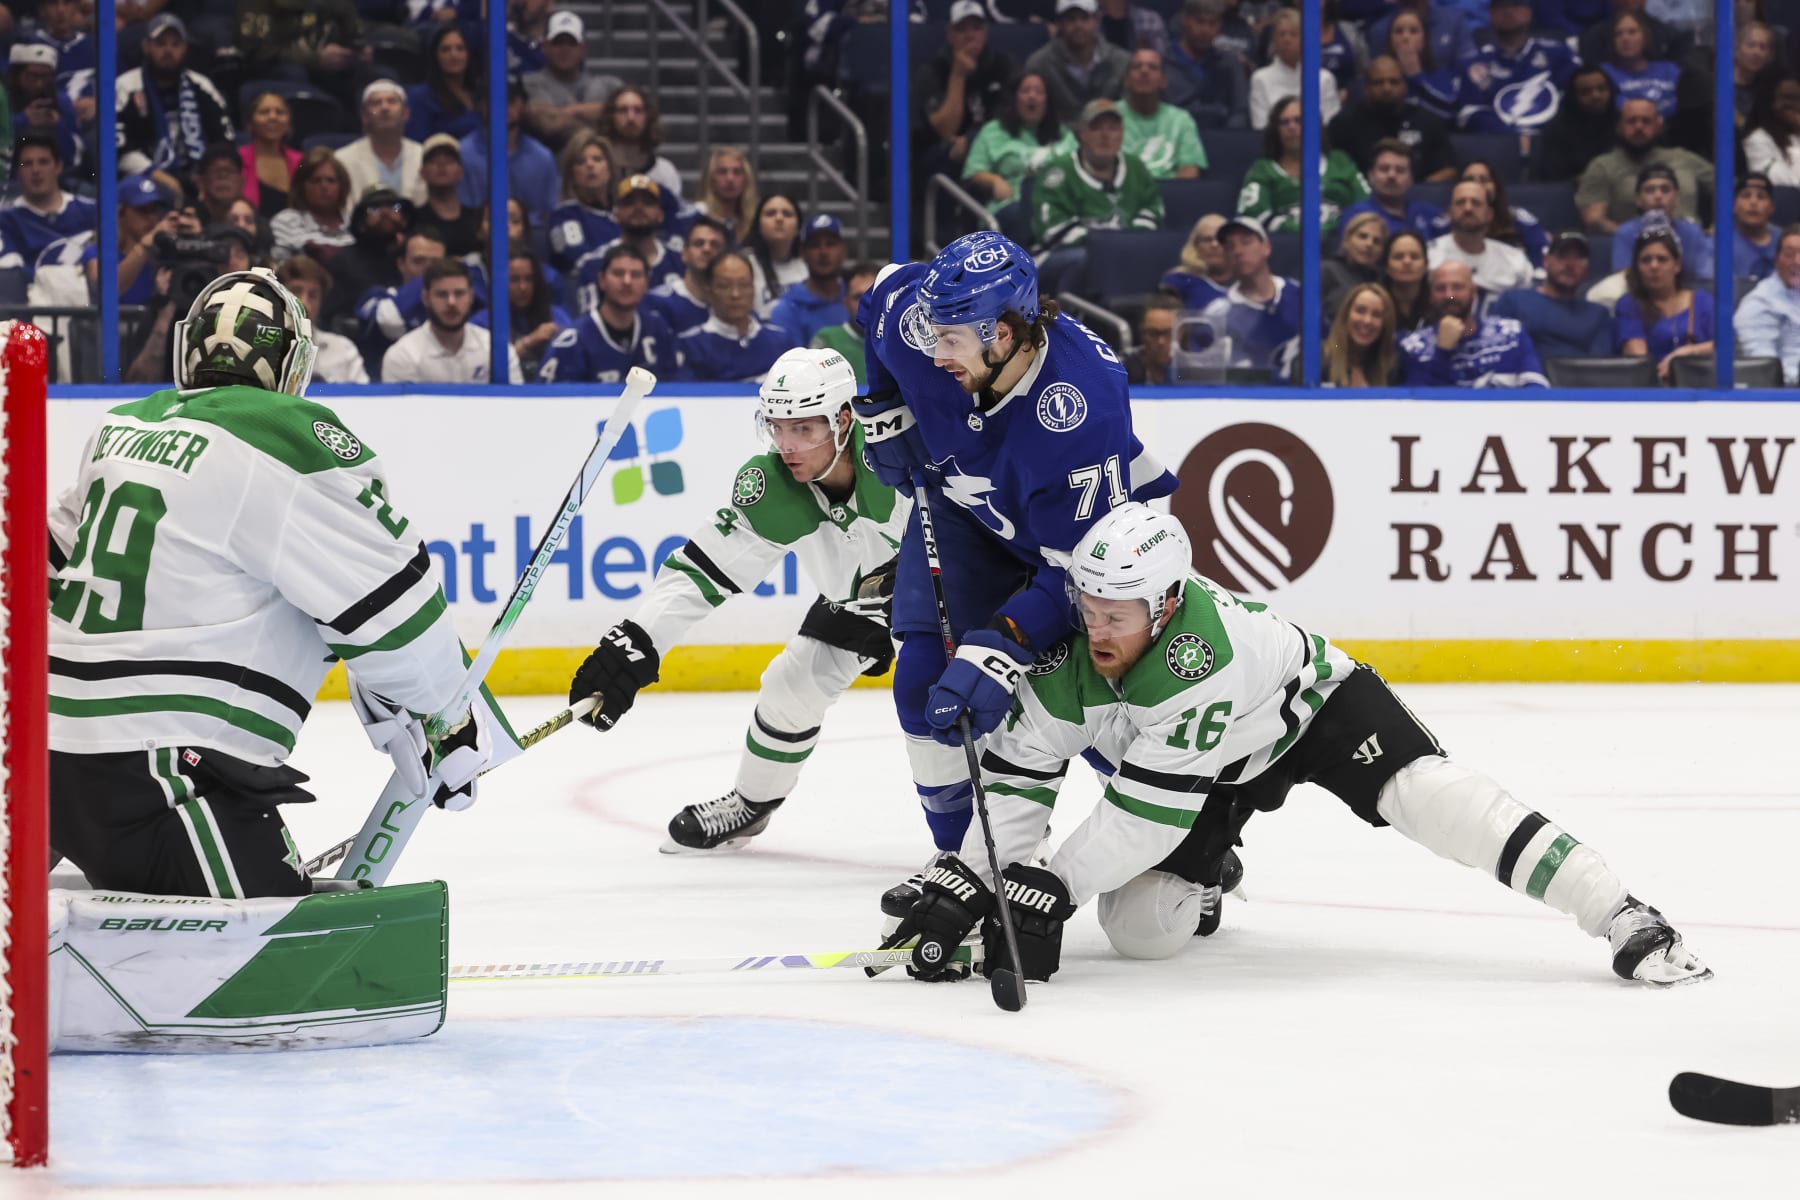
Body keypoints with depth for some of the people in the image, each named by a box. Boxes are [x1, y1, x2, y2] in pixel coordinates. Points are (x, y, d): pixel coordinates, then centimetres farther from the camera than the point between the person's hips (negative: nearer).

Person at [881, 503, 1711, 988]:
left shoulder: (1203, 649, -42)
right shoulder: (1068, 664, -24)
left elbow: (1150, 805, -41)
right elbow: (1016, 779, -15)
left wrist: (1052, 888, -39)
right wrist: (965, 884, -27)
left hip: (1314, 703, -6)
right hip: (1221, 768, 6)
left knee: (1426, 795, -30)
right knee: (1140, 928, -8)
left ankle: (1623, 920, -31)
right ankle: (1208, 873, 31)